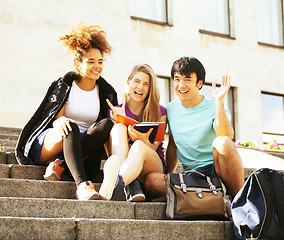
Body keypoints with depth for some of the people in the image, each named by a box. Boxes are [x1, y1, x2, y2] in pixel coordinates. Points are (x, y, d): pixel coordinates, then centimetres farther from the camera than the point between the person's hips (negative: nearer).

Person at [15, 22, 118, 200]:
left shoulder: (106, 92, 11)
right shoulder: (64, 85, 1)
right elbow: (54, 120, -8)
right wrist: (60, 121, -32)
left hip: (82, 149, 3)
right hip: (46, 146, -3)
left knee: (107, 124, -24)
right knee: (70, 127, -36)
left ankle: (60, 164, -33)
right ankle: (82, 185, -54)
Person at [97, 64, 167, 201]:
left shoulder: (160, 112, 8)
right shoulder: (116, 112, 11)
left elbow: (153, 147, -3)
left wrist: (143, 139, -27)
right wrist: (121, 120, -13)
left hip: (154, 166, -1)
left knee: (139, 146, -36)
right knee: (118, 127, -25)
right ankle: (131, 185, -50)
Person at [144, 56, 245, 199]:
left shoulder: (214, 109, -4)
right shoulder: (171, 109, 12)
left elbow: (227, 137, -26)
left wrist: (219, 101, -27)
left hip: (219, 171, -4)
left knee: (221, 142, -37)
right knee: (151, 180, -24)